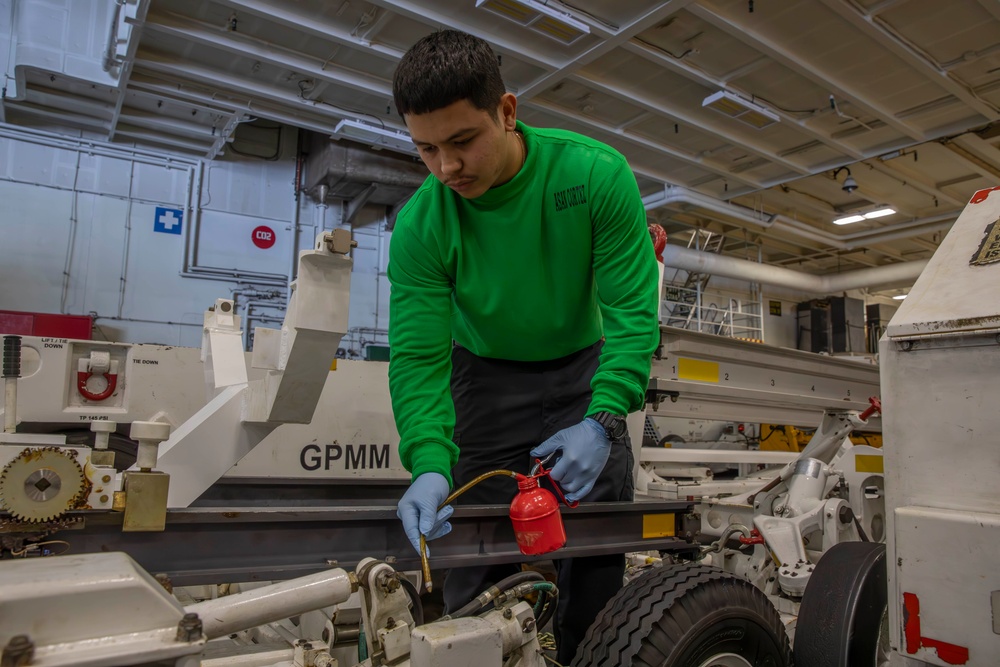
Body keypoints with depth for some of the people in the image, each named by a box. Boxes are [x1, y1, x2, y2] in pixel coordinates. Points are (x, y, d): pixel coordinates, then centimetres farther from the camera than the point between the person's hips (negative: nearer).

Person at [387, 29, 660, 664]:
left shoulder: (597, 174, -23)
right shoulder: (420, 226, -20)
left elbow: (633, 309, -22)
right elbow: (418, 357, -21)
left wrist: (602, 420, -35)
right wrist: (430, 463, -36)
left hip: (582, 367, 1)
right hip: (488, 375, 0)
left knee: (597, 555, 0)